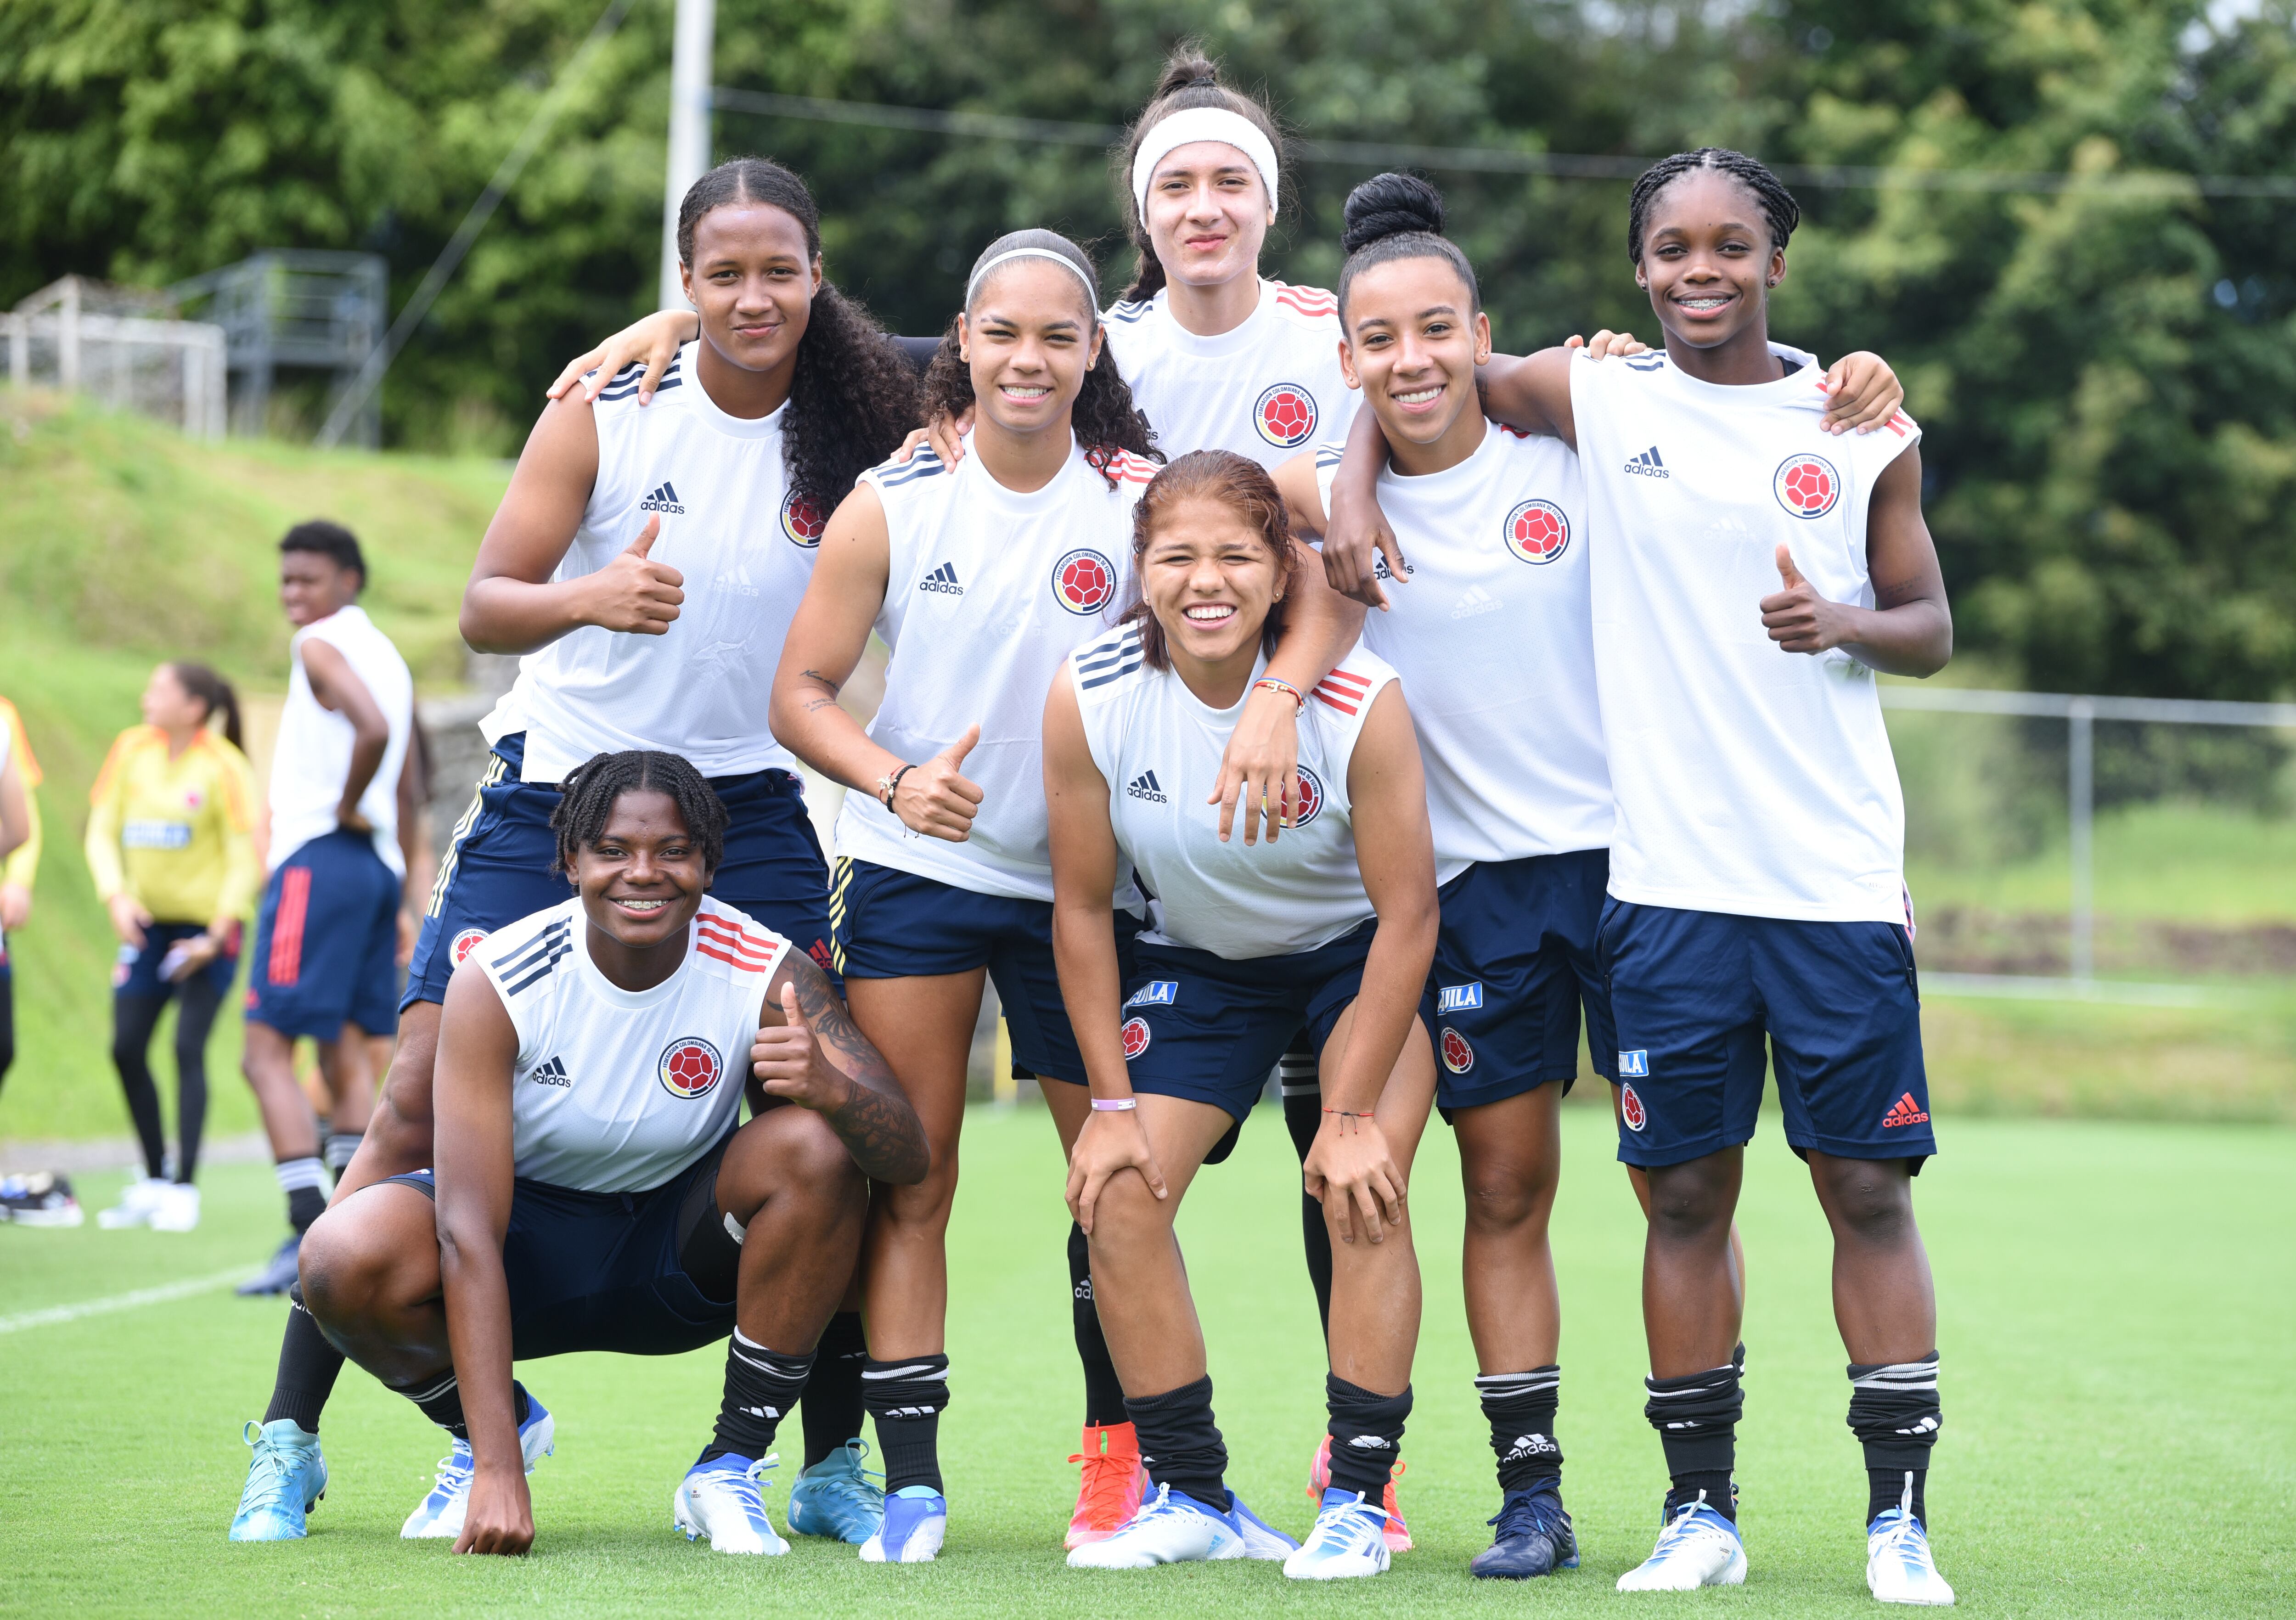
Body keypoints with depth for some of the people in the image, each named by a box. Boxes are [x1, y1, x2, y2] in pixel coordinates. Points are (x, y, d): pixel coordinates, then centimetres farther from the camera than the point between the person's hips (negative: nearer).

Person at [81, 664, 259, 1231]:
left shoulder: (224, 767, -12)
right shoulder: (133, 749, 2)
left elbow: (245, 856, -11)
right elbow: (102, 830, 5)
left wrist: (217, 934, -16)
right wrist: (116, 897, -11)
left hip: (205, 926, -5)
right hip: (147, 923, 5)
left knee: (189, 1050, -9)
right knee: (126, 1049, 2)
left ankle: (185, 1189, -4)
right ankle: (154, 1180, 16)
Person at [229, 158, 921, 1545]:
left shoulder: (858, 436, -3)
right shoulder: (609, 410, -6)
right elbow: (486, 605, -10)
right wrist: (594, 598, -29)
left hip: (750, 808, 1)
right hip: (558, 793, -1)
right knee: (422, 1110, -5)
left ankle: (834, 1463, 6)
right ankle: (291, 1431, 6)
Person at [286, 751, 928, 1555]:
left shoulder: (767, 975, -19)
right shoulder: (494, 983, -24)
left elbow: (908, 1154, -23)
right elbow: (467, 1232, -29)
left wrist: (832, 1088, -50)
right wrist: (497, 1471, -38)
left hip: (686, 1248, 1)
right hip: (531, 1229, -1)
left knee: (814, 1149, -29)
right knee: (346, 1257, -30)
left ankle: (730, 1469, -13)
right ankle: (497, 1431, 4)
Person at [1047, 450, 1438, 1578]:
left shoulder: (1361, 702, -30)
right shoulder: (1088, 699, -23)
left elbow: (1407, 915, -21)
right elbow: (1081, 908, -10)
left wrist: (1352, 1114, -20)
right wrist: (1113, 1101, -10)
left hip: (1357, 954, -3)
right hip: (1197, 957, 3)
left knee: (1362, 1190, -21)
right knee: (1118, 1192, -9)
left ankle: (1358, 1497, -9)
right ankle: (1192, 1498, 5)